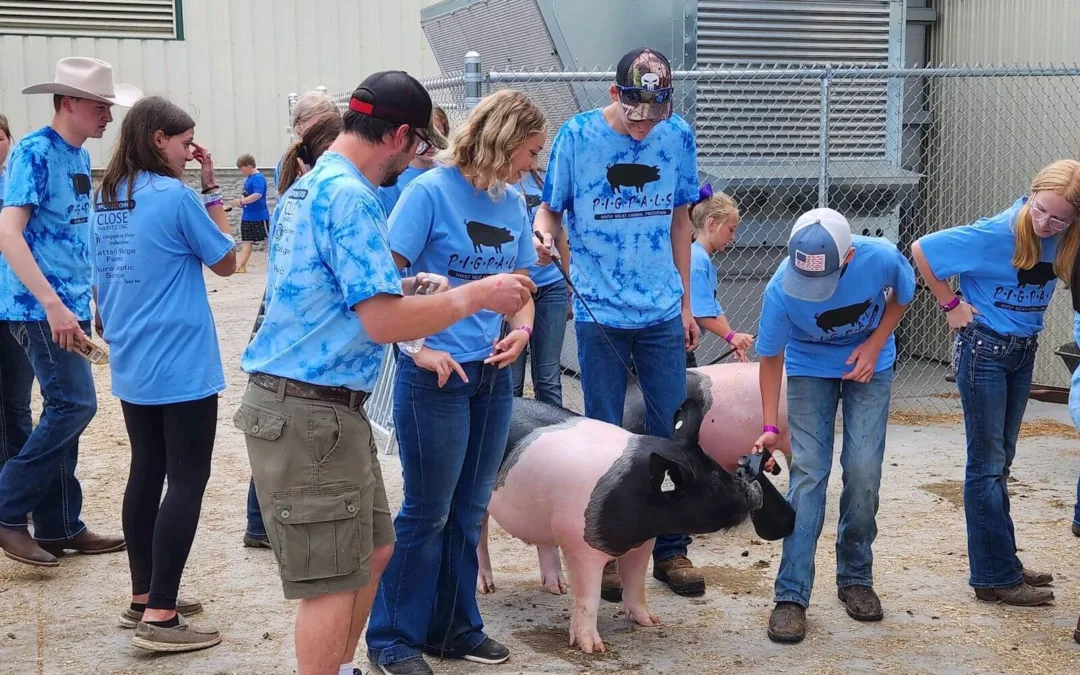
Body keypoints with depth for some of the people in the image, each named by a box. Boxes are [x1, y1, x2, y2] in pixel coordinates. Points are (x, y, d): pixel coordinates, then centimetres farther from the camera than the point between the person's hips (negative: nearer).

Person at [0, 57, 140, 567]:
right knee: (74, 405, -11)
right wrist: (53, 305, -26)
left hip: (70, 304, 8)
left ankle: (58, 526, 17)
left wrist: (83, 300, 17)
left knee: (64, 411, 10)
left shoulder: (80, 156, 13)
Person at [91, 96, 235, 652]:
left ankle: (143, 598, 24)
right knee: (187, 483, -3)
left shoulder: (105, 199, 8)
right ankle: (159, 617, -4)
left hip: (131, 367, 8)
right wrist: (211, 189, -3)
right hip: (181, 367, -8)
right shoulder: (176, 196, -15)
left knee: (145, 476, 15)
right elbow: (226, 263, -4)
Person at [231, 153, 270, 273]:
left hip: (259, 216, -10)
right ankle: (240, 266, 6)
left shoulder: (258, 178, -18)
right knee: (247, 241, 7)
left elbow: (257, 195, -30)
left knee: (270, 239, 0)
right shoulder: (248, 178, 10)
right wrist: (240, 201, 4)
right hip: (247, 216, 10)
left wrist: (241, 201, -28)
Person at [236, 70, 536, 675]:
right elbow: (385, 323, -22)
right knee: (332, 582, -2)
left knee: (373, 549, 20)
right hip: (312, 414, -10)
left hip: (319, 408, 10)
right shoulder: (350, 196, -18)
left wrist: (401, 288, 15)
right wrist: (474, 296, -12)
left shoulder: (308, 186, 14)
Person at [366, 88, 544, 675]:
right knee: (427, 513, 2)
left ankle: (454, 628, 29)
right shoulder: (431, 190, -12)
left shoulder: (513, 202, 7)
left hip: (493, 375, 6)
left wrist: (522, 329, -2)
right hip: (435, 377, -6)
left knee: (469, 511, 14)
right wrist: (418, 348, -18)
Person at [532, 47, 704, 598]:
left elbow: (679, 221, 11)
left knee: (671, 432, 7)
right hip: (600, 311, -2)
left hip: (663, 311, 3)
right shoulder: (577, 134, -7)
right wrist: (544, 236, -24)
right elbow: (549, 207, 0)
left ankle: (670, 549, 21)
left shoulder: (679, 136, 1)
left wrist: (686, 302, 13)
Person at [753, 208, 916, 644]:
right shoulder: (781, 290, -32)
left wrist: (874, 344, -17)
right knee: (808, 472, -10)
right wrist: (770, 427, -21)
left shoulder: (881, 258, -31)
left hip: (868, 363, 1)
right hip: (809, 367, -1)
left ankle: (856, 578, 15)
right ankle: (791, 596, -7)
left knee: (863, 470, -5)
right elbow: (771, 359, -16)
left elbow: (903, 296, -5)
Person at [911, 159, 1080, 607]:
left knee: (1001, 461, 16)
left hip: (1024, 352, 6)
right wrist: (950, 305, -12)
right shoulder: (997, 233, -22)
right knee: (987, 465, -1)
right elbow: (921, 251, -17)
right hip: (984, 351, -6)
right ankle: (996, 578, 4)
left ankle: (1000, 563, 27)